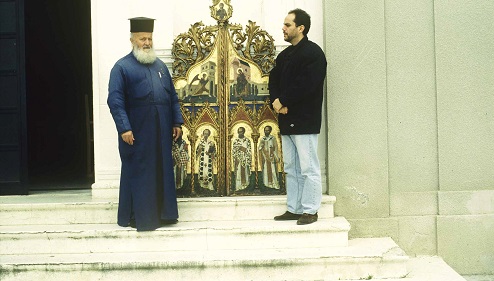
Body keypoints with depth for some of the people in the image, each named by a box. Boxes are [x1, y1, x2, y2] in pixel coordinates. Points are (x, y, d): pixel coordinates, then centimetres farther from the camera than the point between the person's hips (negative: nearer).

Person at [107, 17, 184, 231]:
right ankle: (138, 216, 10)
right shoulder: (122, 67, -3)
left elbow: (172, 96, 17)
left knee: (163, 171, 8)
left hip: (161, 131, 5)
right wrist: (124, 127, -19)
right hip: (137, 132, -5)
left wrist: (177, 122, 8)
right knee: (138, 172, 1)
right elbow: (115, 100, -10)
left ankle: (162, 213, 17)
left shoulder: (160, 66, 15)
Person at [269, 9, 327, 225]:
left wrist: (283, 101, -12)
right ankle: (293, 209, 17)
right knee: (291, 168, 11)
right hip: (287, 120, 9)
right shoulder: (284, 55, 18)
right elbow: (274, 80, 13)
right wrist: (276, 101, -7)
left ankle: (310, 211, 1)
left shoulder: (313, 52, -8)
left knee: (308, 168, -4)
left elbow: (305, 85, -18)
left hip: (305, 120, -8)